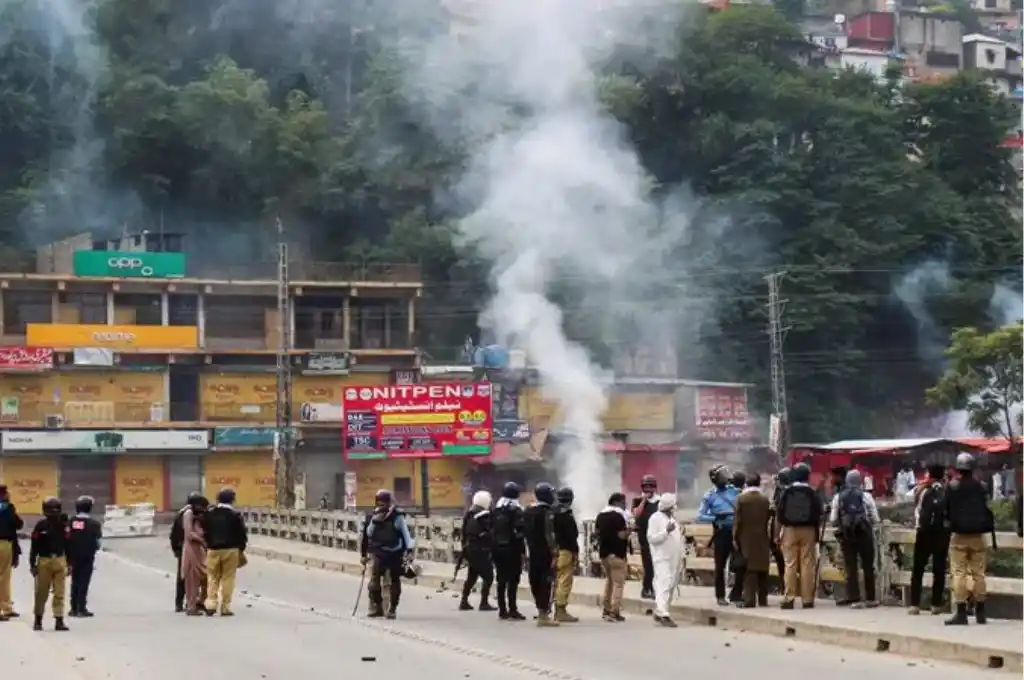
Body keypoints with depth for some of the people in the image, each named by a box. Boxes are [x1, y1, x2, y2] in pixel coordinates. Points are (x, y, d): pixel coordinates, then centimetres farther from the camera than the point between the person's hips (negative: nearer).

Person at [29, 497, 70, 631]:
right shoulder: (41, 526, -3)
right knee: (41, 592, 5)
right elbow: (34, 546, 0)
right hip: (44, 561, -1)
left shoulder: (63, 526, 4)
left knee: (59, 593, 1)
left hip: (60, 561, 2)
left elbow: (68, 545, 8)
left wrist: (69, 564, 8)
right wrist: (32, 564, -2)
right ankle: (38, 620, 19)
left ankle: (59, 621, 3)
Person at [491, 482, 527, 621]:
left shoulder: (496, 509, 11)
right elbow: (520, 530, -15)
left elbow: (491, 529, 12)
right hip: (512, 548, -6)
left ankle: (502, 610, 12)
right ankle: (512, 610, -10)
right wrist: (522, 549, -11)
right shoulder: (516, 509, -9)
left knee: (501, 579, 10)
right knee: (513, 580, -5)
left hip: (497, 548, 6)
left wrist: (493, 548, 15)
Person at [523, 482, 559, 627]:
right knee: (546, 581, -5)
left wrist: (530, 547, 18)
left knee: (535, 581, 12)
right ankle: (544, 615, -8)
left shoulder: (528, 511, 12)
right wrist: (554, 553, -18)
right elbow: (549, 535, -18)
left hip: (533, 551, 8)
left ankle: (541, 610, 20)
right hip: (545, 552, -8)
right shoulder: (547, 512, -13)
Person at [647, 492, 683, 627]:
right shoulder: (655, 518, -7)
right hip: (662, 558, -8)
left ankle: (659, 611, 17)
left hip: (674, 558, 8)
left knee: (671, 586, 9)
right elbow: (651, 538, -15)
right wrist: (666, 531, -23)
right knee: (664, 584, -17)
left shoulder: (672, 517, 18)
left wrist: (681, 556, 16)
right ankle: (663, 614, -24)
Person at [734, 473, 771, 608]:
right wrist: (769, 538, 13)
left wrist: (735, 538, 0)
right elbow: (768, 517, 4)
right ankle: (763, 599, 11)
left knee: (749, 569, -3)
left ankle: (749, 600, -9)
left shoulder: (741, 498, -7)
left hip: (746, 538, -2)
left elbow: (738, 520, -7)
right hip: (762, 538, 2)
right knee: (762, 569, 8)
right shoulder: (765, 499, 0)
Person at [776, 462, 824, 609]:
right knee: (807, 564, 1)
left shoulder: (787, 492, -1)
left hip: (790, 530, 0)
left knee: (790, 564, 2)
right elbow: (819, 514, -2)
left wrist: (779, 533, 3)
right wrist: (817, 533, 7)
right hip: (808, 530, 0)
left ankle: (788, 598, -2)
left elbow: (780, 514, -2)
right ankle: (807, 599, 1)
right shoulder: (813, 493, -2)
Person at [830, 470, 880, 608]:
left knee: (850, 568, 4)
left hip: (846, 535, 1)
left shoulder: (839, 498, 1)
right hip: (864, 534, -1)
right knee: (868, 567, 11)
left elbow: (833, 521, 1)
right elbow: (875, 519, -4)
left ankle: (854, 599, -2)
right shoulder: (866, 496, -4)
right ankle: (870, 598, 16)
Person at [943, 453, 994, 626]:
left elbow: (945, 511, -3)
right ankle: (980, 612, 15)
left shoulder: (952, 487, -8)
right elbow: (988, 511, 5)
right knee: (978, 573, 10)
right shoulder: (981, 487, -1)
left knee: (959, 573, -1)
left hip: (959, 535, -3)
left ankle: (961, 612, -7)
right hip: (978, 536, 3)